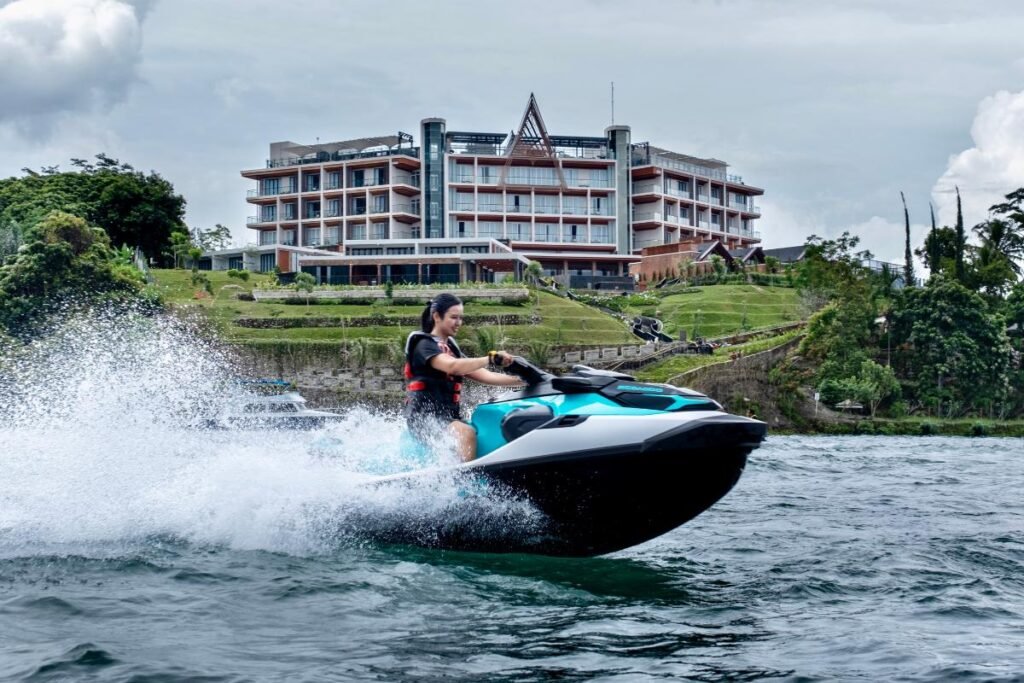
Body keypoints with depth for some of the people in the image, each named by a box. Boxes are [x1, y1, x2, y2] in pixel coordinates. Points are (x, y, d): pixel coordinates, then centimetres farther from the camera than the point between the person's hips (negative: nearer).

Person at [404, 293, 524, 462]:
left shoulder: (451, 347, 20)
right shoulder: (424, 344, -7)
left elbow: (482, 375, 12)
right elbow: (452, 366, -27)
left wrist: (521, 381, 1)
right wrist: (491, 359, -36)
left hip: (449, 417, 9)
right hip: (425, 417, -9)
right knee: (467, 433, -34)